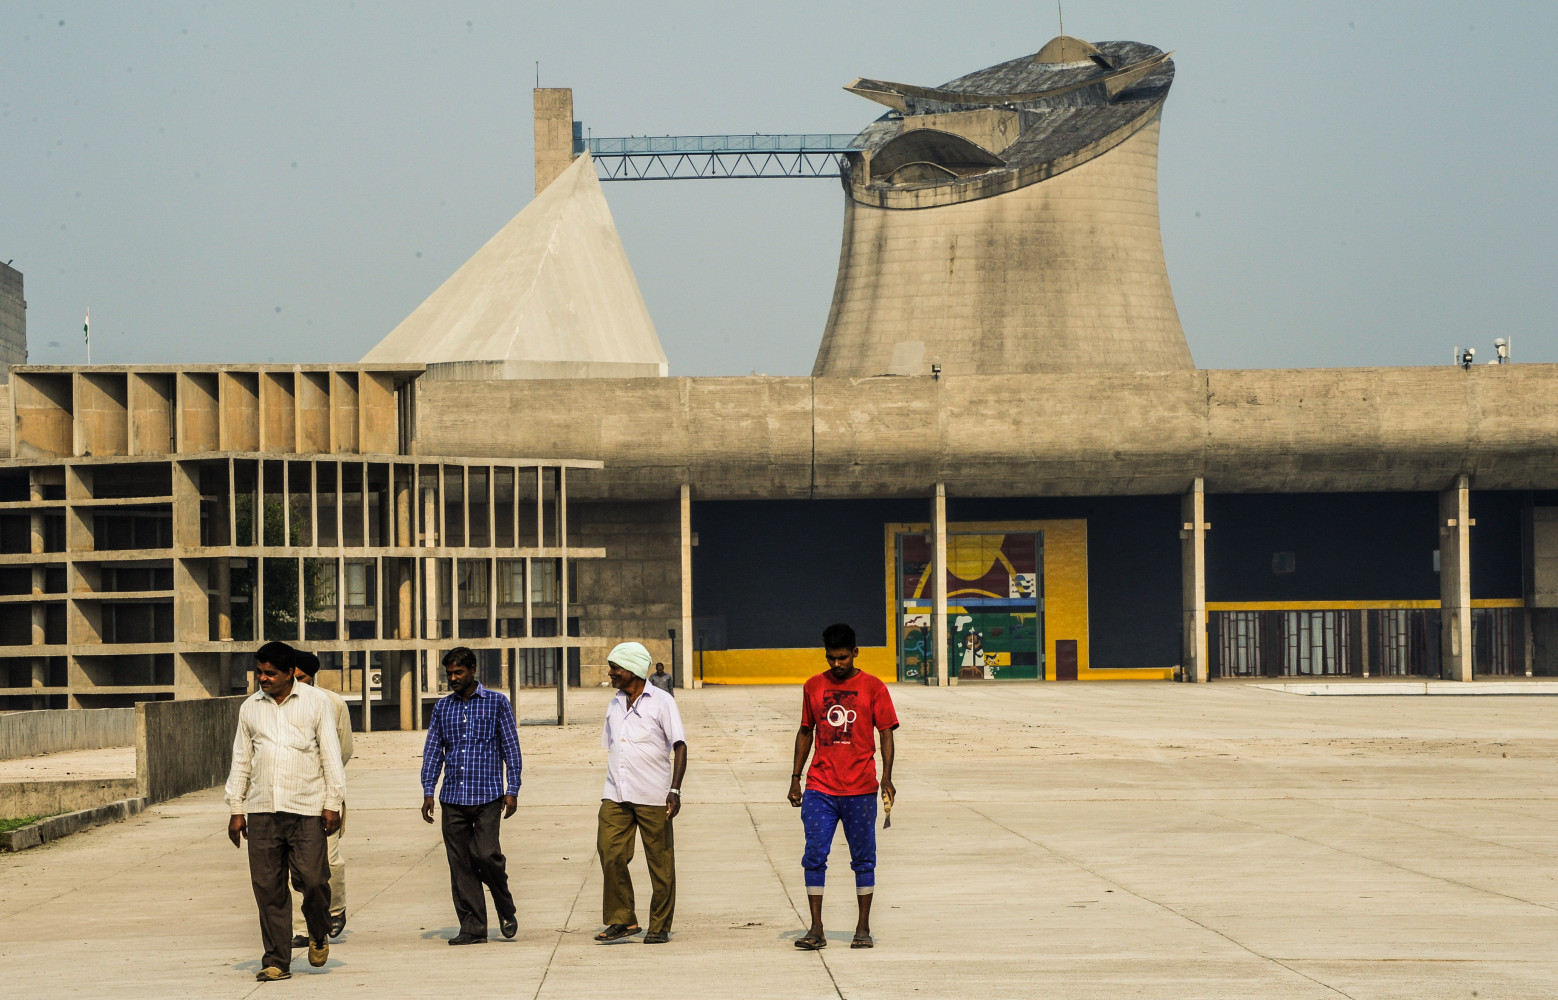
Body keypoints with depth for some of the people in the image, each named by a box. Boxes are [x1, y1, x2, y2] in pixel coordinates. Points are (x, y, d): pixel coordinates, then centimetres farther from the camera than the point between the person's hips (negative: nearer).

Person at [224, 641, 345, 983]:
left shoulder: (315, 704, 4)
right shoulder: (250, 708, 12)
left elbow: (331, 755, 4)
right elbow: (241, 760, 16)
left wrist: (333, 803, -2)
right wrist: (236, 809, 12)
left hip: (306, 809, -3)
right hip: (261, 810, 3)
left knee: (313, 878, -9)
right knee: (268, 887, -1)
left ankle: (319, 935, 20)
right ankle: (276, 962, 4)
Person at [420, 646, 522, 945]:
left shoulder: (496, 703, 3)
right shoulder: (442, 707, 12)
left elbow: (511, 748, 3)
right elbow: (433, 751, 14)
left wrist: (512, 790, -3)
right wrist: (428, 792, 5)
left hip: (487, 795, -4)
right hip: (453, 797, 4)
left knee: (486, 855, -13)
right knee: (460, 864, 1)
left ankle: (506, 910, 11)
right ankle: (472, 928, 5)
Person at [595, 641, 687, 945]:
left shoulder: (661, 702, -2)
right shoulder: (615, 704, 16)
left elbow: (679, 746, -6)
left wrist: (675, 790, -16)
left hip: (653, 796, -5)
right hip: (615, 795, 5)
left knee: (660, 861, 1)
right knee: (609, 852, -8)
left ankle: (660, 926, 9)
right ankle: (622, 920, 0)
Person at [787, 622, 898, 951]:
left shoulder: (872, 687, 1)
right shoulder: (813, 687, 10)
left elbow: (886, 733, 1)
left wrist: (886, 778, -11)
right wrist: (795, 778, 13)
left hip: (860, 789, -2)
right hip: (819, 788, 2)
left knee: (863, 859, 4)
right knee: (814, 856, -4)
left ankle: (863, 928, 12)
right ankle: (816, 930, 0)